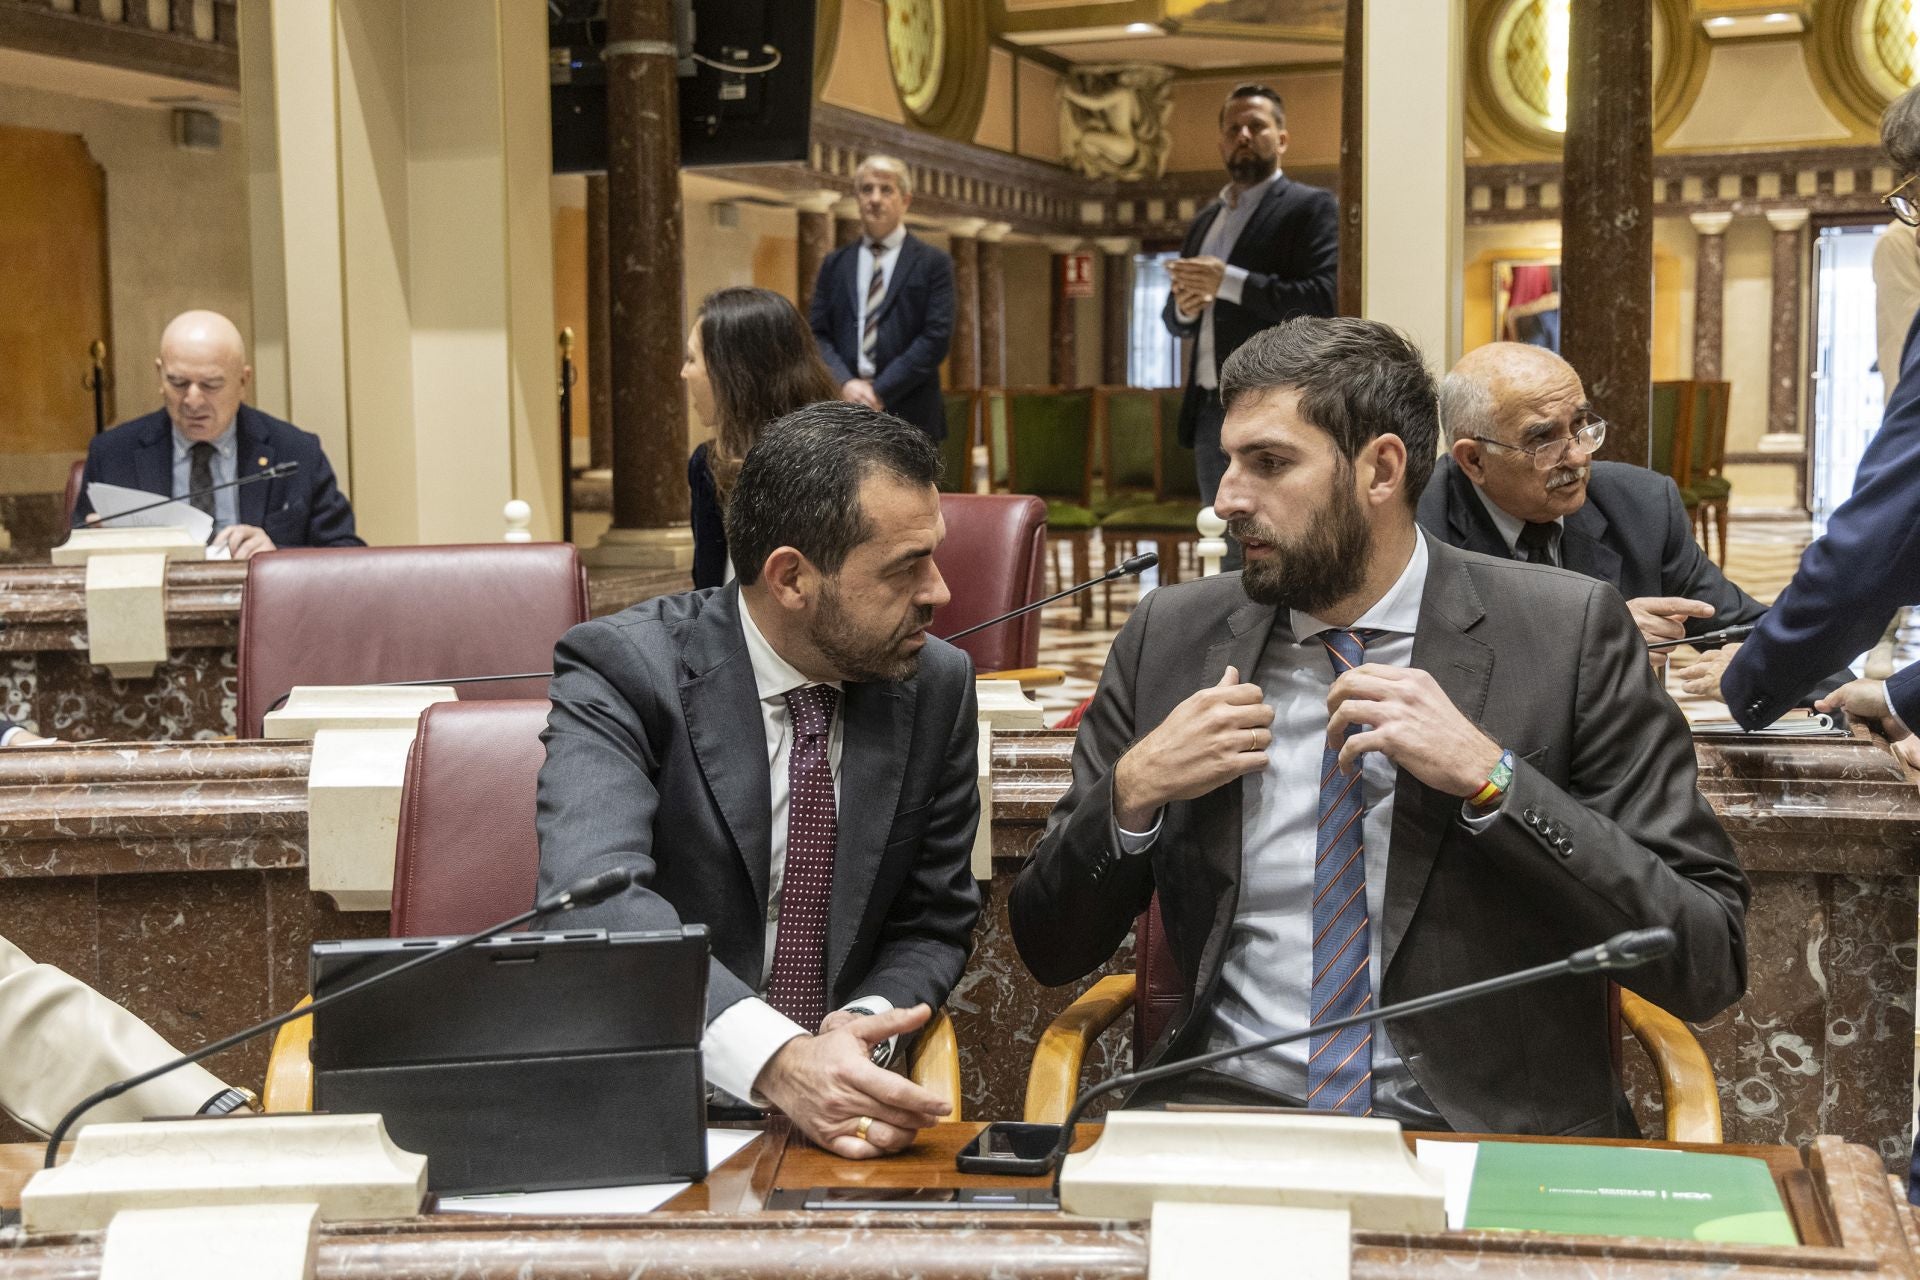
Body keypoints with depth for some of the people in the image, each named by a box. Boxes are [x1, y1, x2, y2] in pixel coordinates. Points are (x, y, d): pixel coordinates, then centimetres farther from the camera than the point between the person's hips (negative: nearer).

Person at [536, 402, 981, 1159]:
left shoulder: (937, 685, 3)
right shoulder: (620, 671, -11)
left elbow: (933, 922, 10)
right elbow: (594, 896, -26)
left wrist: (864, 1025, -12)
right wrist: (776, 1059, -40)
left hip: (840, 1114, 2)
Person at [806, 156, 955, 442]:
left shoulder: (933, 263, 3)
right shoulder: (835, 264, 13)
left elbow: (937, 336, -5)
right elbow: (817, 333, 8)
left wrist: (882, 391, -11)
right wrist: (845, 384, -10)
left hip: (909, 414, -2)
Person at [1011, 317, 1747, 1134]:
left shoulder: (1568, 633, -2)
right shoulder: (1170, 637, 7)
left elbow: (1710, 965, -7)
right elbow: (1050, 950, 11)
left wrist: (1488, 778, -17)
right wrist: (1130, 793, -7)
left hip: (1485, 1132, 0)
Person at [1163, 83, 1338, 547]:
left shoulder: (1310, 208, -2)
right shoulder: (1206, 220, 20)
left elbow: (1325, 300, -16)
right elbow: (1176, 323, 24)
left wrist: (1228, 281, -17)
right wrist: (1184, 306, 0)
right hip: (1211, 415, 7)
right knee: (1233, 557, 11)